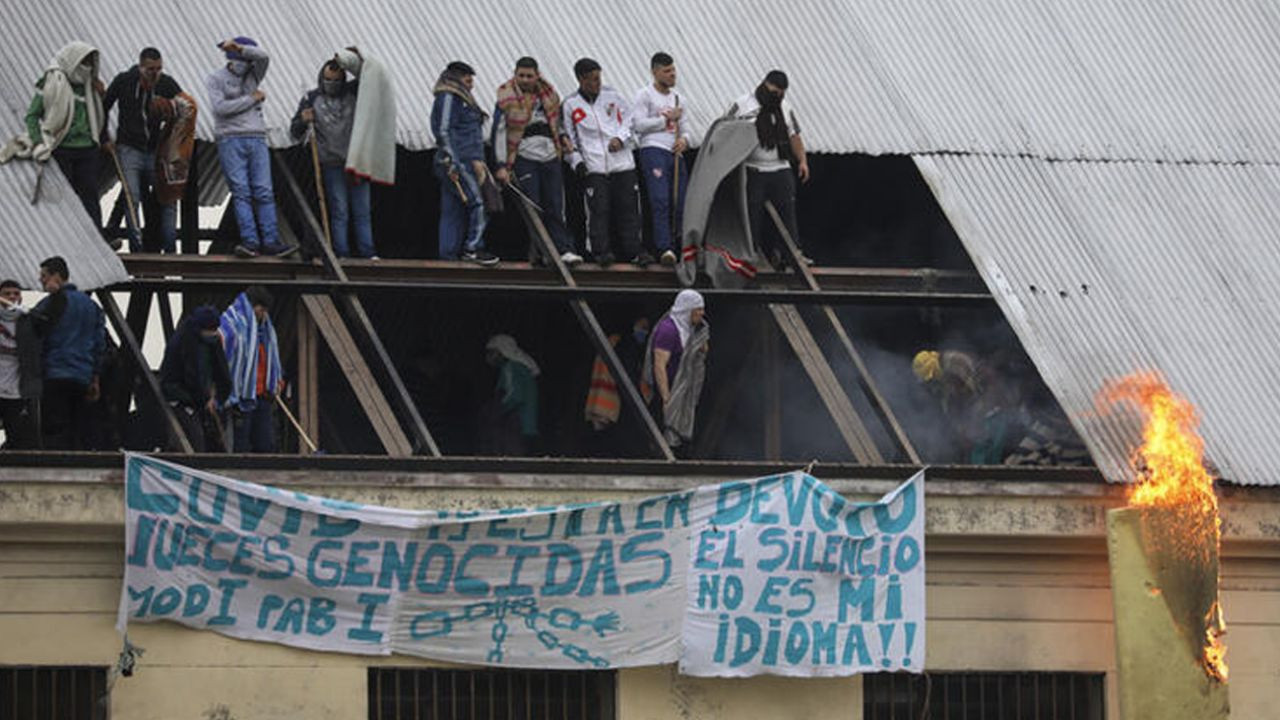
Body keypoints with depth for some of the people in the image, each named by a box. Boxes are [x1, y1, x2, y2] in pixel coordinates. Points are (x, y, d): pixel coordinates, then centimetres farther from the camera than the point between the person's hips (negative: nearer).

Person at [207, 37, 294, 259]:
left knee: (264, 191, -5)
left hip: (257, 139, 4)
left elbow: (263, 57, -1)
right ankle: (250, 241, -17)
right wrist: (251, 99, -1)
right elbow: (220, 107, -9)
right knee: (241, 191, -11)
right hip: (231, 140, -4)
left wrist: (240, 48, -14)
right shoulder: (215, 79, 5)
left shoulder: (252, 74, 18)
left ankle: (270, 242, -10)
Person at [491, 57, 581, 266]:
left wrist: (563, 137, 9)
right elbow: (499, 132, -4)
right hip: (524, 157, -4)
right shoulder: (507, 99, -3)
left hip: (550, 155, 4)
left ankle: (564, 250, 1)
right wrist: (501, 166, -10)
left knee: (555, 207, 2)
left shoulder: (548, 93, 11)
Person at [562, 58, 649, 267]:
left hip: (622, 163, 1)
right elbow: (569, 137, 11)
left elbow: (629, 120, 14)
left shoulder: (612, 95, 8)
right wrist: (577, 161, 0)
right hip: (594, 167, -1)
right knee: (599, 209, -9)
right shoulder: (571, 104, 6)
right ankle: (601, 252, -4)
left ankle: (633, 251, 7)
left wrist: (621, 138, -4)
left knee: (627, 207, 2)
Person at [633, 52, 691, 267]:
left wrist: (684, 139, 3)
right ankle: (665, 249, -27)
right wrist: (666, 118, -6)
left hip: (675, 153, 7)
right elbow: (638, 124, -8)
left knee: (681, 202, -1)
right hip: (653, 150, -7)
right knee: (660, 200, -19)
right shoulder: (645, 95, 2)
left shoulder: (677, 97, 21)